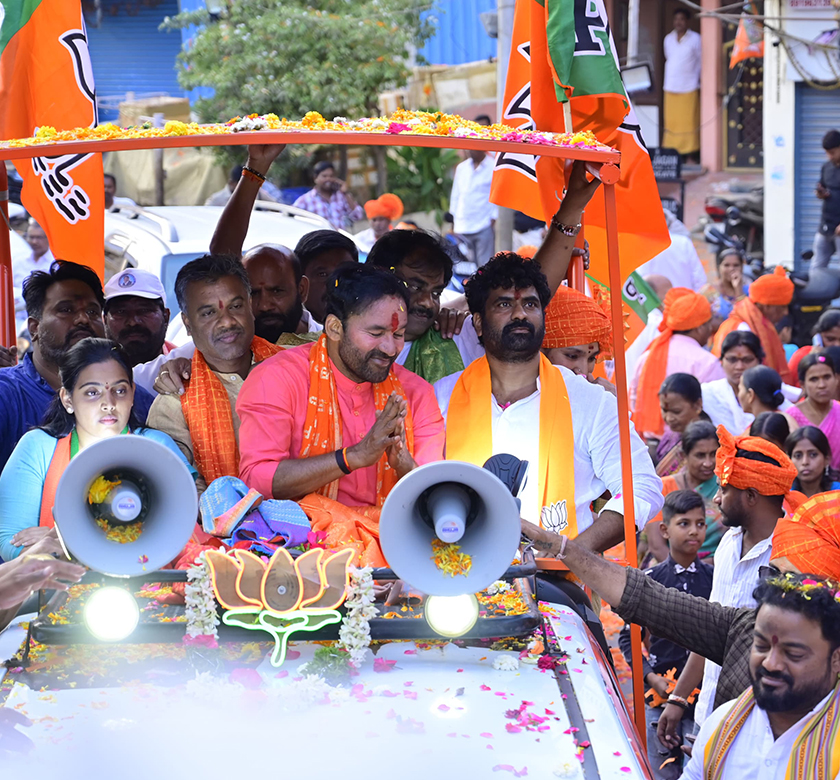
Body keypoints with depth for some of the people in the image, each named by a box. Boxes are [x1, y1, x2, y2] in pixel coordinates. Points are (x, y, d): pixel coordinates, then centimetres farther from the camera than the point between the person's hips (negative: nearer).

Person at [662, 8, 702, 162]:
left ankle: (691, 153, 0)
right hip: (671, 88, 4)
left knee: (689, 120, -4)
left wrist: (698, 81, -2)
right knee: (671, 120, 1)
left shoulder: (695, 39, 0)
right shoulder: (668, 39, 12)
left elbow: (701, 62, 4)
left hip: (689, 87, -4)